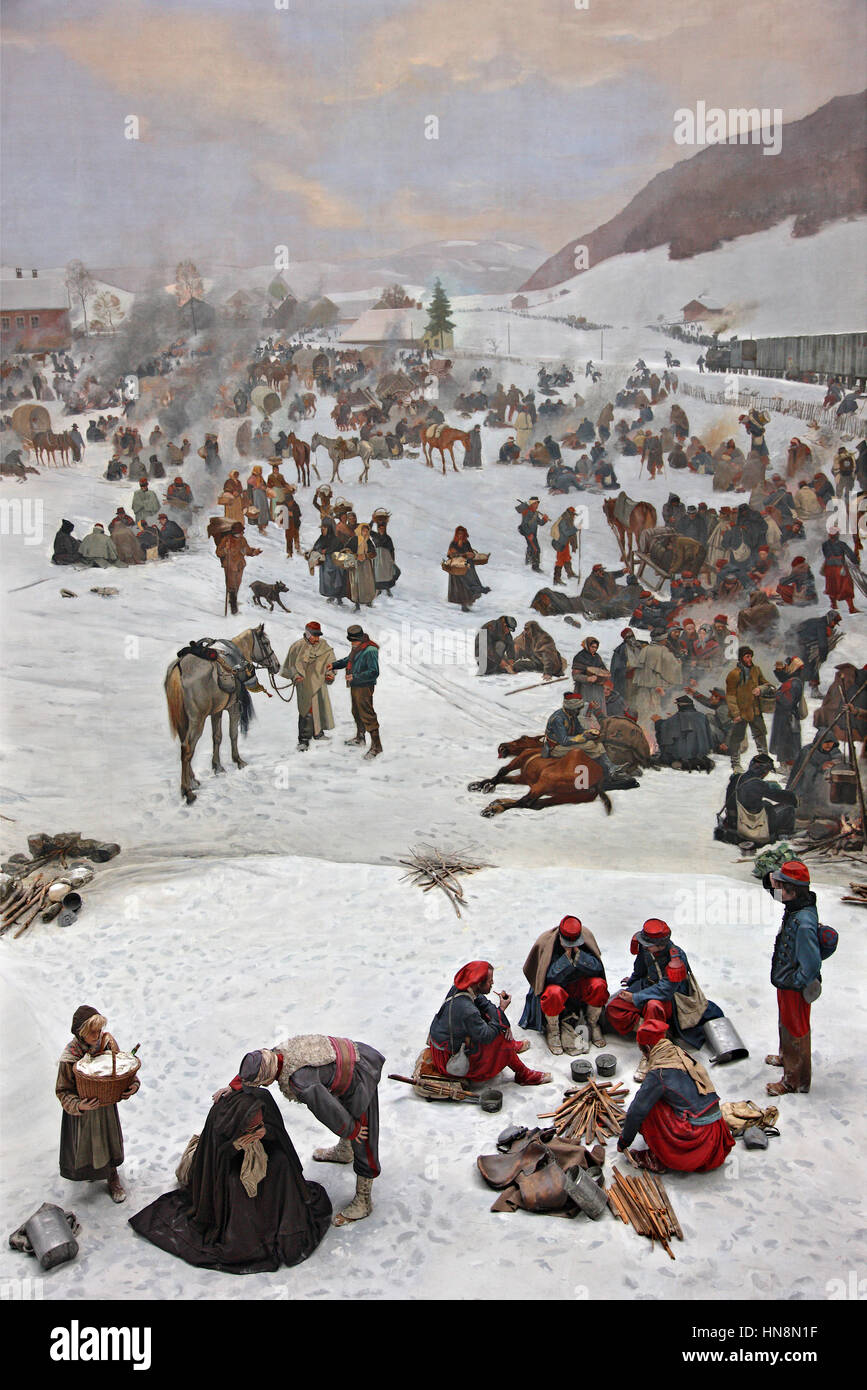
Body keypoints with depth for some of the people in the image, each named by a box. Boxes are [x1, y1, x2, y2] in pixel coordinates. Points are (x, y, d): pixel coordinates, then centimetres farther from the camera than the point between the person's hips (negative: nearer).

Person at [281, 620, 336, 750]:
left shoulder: (323, 646, 5)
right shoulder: (298, 647, -6)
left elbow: (330, 662, 14)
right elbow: (291, 664, 0)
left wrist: (330, 674, -2)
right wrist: (295, 675, -16)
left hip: (320, 683, 5)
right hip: (305, 684, -5)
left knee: (320, 708, 17)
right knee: (307, 711, -11)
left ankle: (318, 732, 39)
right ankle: (303, 740, -6)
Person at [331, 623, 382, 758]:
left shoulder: (370, 651, -23)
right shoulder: (356, 648, 7)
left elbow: (374, 672, -26)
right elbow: (348, 660, 26)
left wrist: (355, 676, -29)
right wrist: (334, 665, 12)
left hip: (364, 687, -10)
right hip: (355, 686, 10)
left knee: (367, 715, -9)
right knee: (356, 712, 23)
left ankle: (376, 745, -5)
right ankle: (360, 737, 42)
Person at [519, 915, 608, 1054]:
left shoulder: (586, 936, -13)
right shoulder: (545, 942, -22)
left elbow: (597, 968, -15)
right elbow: (551, 976, -23)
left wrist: (578, 953, -28)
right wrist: (567, 956, -32)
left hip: (579, 985, 3)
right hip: (556, 984, -3)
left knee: (599, 985, -28)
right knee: (554, 993, -38)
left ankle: (592, 1024, -2)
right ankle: (553, 1031, -12)